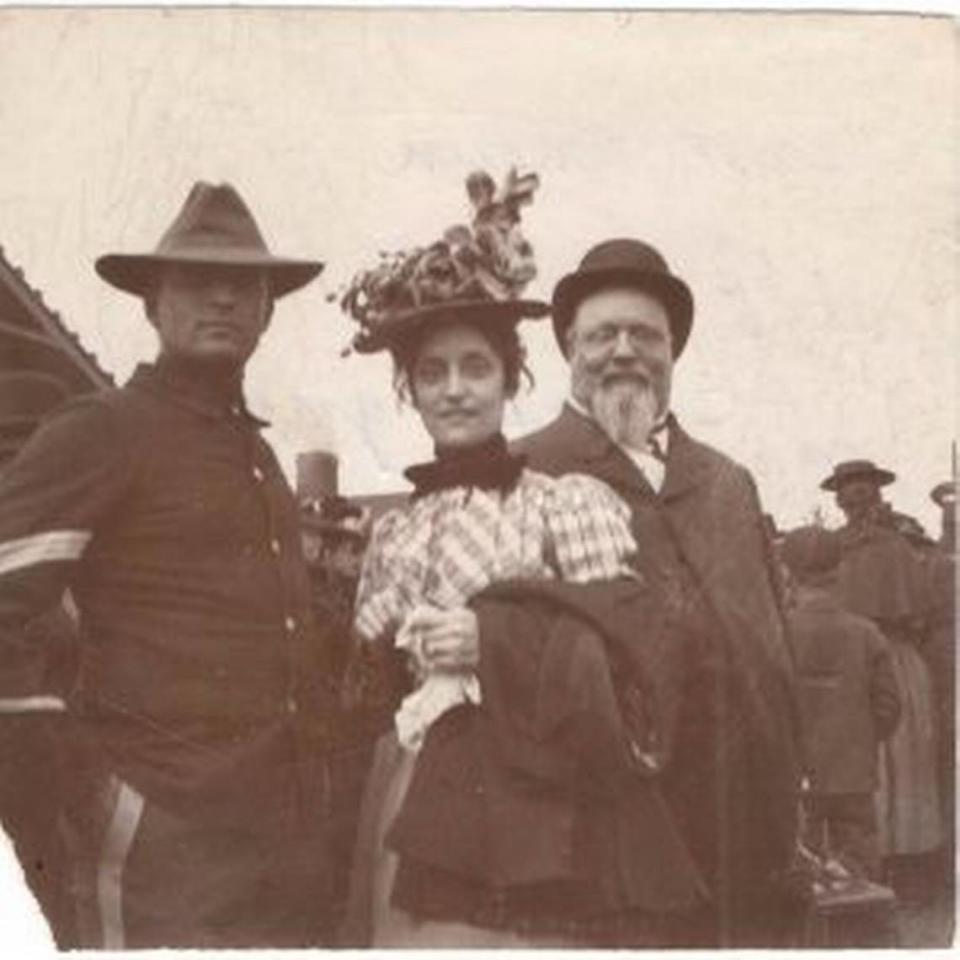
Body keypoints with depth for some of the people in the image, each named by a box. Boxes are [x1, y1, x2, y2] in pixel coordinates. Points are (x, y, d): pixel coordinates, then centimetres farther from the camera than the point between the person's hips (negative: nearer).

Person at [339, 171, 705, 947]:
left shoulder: (570, 501, -1)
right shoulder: (394, 534, 13)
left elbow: (625, 664, -8)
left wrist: (495, 638, -17)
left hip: (537, 824, -4)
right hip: (414, 821, 4)